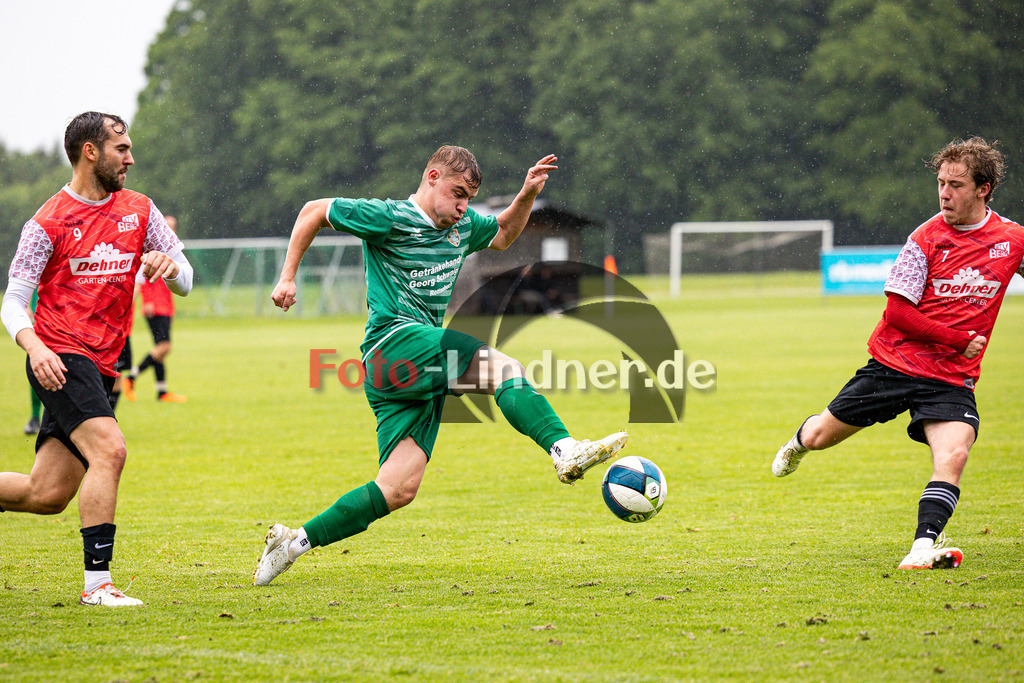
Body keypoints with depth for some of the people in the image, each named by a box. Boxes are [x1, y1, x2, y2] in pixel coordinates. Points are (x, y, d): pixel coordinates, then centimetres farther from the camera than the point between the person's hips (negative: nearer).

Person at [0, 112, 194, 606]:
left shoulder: (138, 210, 11)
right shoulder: (49, 223, -5)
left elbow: (185, 284, 12)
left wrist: (169, 266, -12)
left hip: (98, 368, 6)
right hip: (60, 360, -6)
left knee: (47, 495, 2)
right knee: (109, 450, -26)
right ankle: (96, 581, -22)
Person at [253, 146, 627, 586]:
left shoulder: (461, 226, 18)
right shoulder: (389, 218, -4)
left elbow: (503, 235, 37)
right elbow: (314, 212, 5)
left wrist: (528, 195, 18)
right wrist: (288, 278, 4)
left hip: (421, 373, 8)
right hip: (394, 342, -8)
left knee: (400, 489, -1)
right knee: (505, 368, -24)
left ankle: (293, 542, 4)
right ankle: (566, 452, -39)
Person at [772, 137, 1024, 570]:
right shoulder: (927, 238, -9)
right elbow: (899, 311, -11)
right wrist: (960, 340, -15)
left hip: (952, 379, 1)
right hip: (895, 363, -1)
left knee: (953, 455, -26)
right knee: (820, 437, 11)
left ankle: (924, 547, -26)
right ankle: (799, 442, 46)